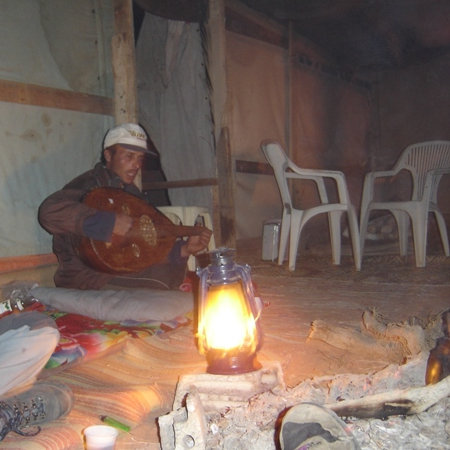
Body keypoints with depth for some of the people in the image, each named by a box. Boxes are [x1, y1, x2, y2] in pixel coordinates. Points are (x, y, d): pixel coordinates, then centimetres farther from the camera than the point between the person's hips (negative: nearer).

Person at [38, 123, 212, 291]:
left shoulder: (131, 192, 12)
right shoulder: (89, 185, -12)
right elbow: (50, 211, -32)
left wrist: (184, 249, -2)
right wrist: (110, 221, -35)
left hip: (123, 270, 8)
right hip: (86, 278, -8)